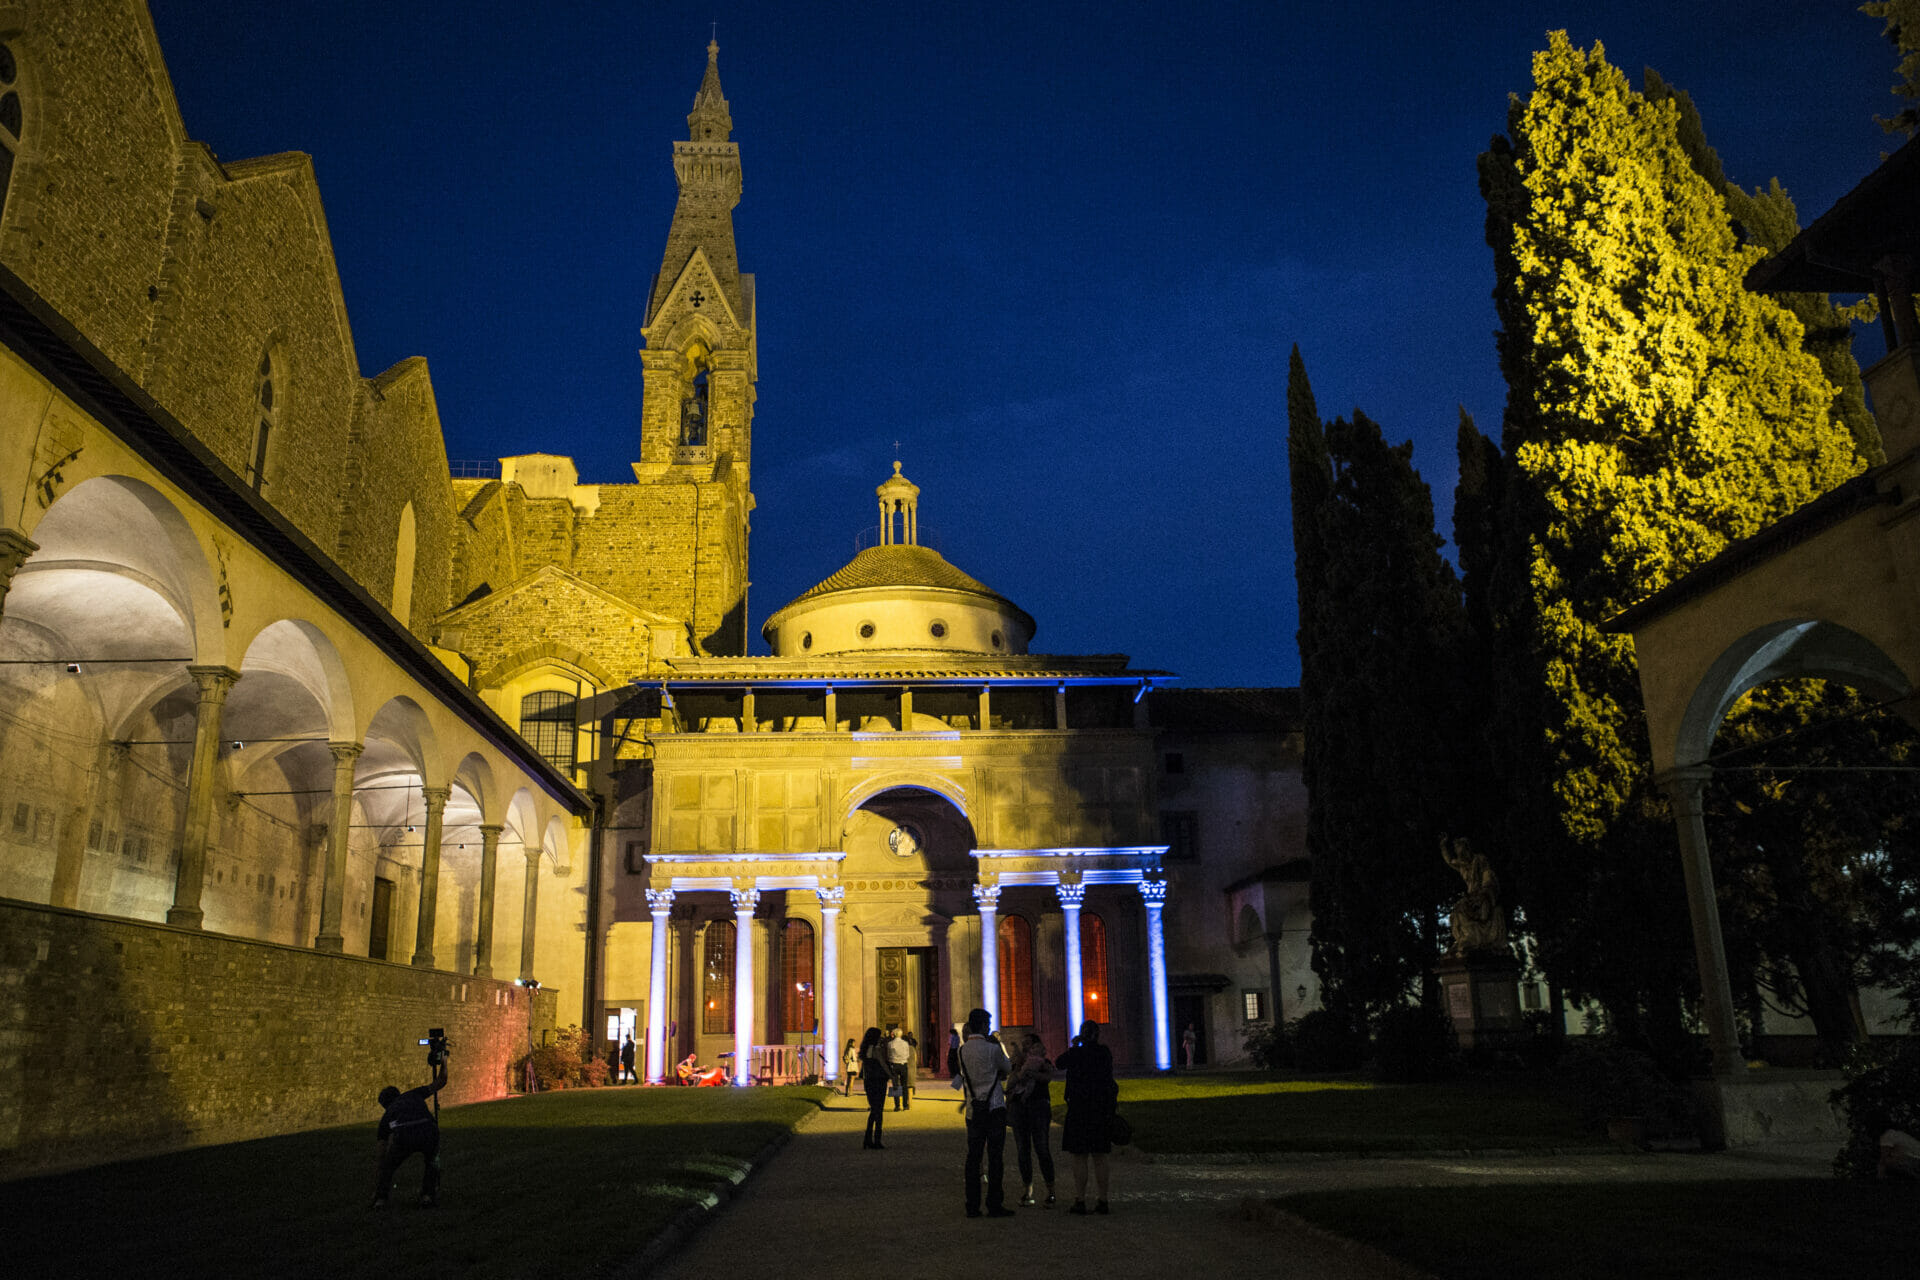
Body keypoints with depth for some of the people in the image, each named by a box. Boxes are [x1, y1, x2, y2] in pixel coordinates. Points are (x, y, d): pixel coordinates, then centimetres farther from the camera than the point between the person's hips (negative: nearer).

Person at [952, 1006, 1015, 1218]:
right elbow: (1008, 1068, 5)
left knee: (973, 1157, 7)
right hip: (994, 1108, -5)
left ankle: (972, 1206, 9)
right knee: (995, 1157, 0)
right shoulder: (992, 1049, -11)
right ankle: (994, 1205, 0)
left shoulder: (963, 1050, 4)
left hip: (973, 1109, 5)